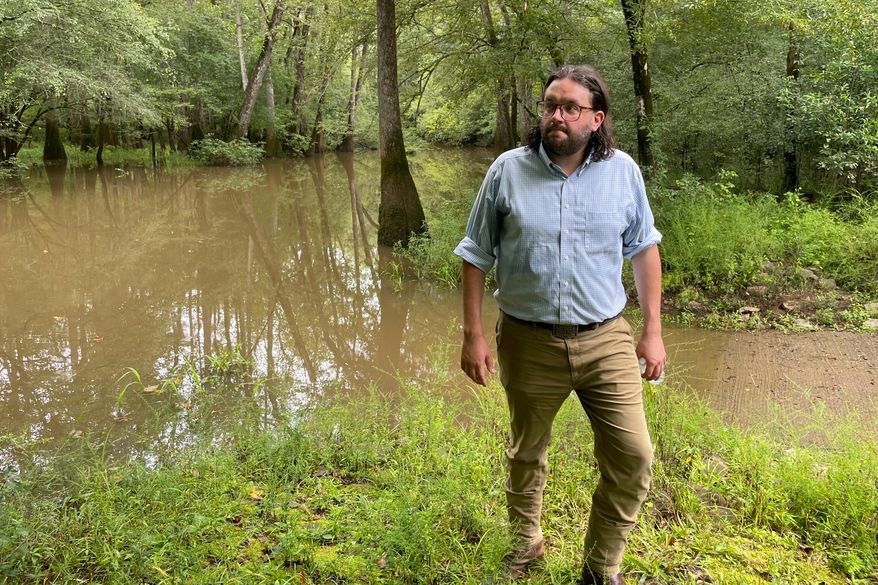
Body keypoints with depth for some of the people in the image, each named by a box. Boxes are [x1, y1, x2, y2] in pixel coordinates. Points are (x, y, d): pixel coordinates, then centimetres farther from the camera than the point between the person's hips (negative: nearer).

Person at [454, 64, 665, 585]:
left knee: (634, 459, -2)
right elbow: (476, 256, 1)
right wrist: (472, 334, -3)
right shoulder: (508, 170, -5)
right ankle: (527, 543, 43)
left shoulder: (622, 170, -2)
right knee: (527, 453, 17)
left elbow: (644, 249, 6)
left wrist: (653, 332, 4)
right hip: (529, 342, 0)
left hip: (606, 340, 1)